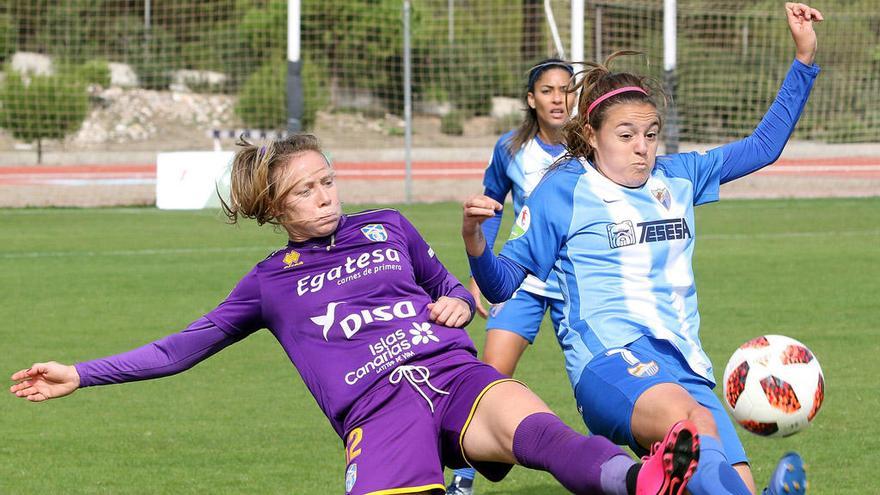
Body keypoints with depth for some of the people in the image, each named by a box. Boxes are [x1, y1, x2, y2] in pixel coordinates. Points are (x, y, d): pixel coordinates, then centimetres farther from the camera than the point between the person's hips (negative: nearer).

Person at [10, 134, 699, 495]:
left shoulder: (388, 229, 26)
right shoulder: (272, 281, 23)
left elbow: (450, 288, 37)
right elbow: (187, 345, 29)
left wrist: (457, 303, 11)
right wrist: (81, 375, 27)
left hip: (457, 373, 1)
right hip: (378, 410, -1)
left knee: (526, 420, -38)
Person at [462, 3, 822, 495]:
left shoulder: (677, 177, 21)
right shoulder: (562, 191, 7)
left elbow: (763, 145, 30)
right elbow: (503, 284, 7)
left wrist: (805, 58, 25)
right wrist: (476, 241, -15)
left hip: (687, 365, 7)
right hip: (610, 361, -6)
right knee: (688, 418, -41)